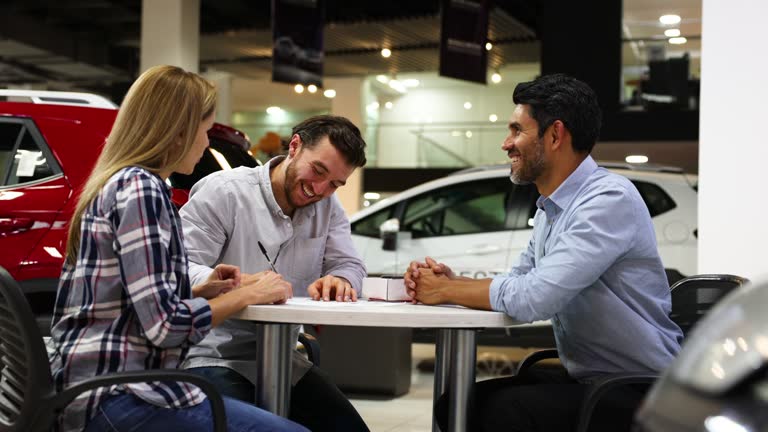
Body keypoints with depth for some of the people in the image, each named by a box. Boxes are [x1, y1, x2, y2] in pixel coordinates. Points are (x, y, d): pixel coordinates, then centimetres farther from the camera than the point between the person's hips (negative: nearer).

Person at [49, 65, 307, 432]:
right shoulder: (140, 188, -14)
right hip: (114, 400, -10)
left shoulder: (115, 184, 15)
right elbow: (164, 327, -19)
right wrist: (249, 293, -8)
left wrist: (201, 290, 10)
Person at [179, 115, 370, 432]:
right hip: (213, 357, -6)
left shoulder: (328, 207, 11)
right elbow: (180, 268, -18)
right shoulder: (223, 191, -11)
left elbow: (349, 263, 2)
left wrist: (341, 280, -23)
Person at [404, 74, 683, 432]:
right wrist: (455, 281, -4)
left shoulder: (610, 199, -20)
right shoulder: (548, 210, 10)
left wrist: (446, 291, -13)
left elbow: (532, 297, -27)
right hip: (582, 378, 8)